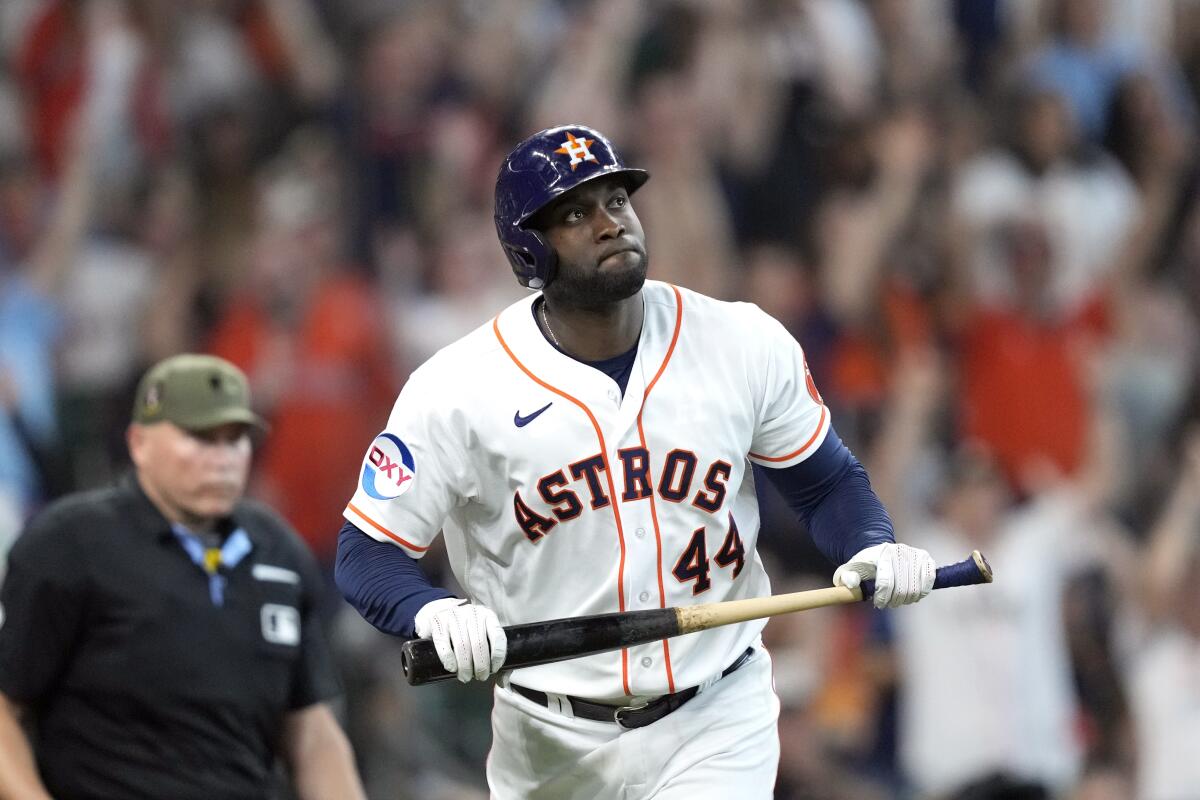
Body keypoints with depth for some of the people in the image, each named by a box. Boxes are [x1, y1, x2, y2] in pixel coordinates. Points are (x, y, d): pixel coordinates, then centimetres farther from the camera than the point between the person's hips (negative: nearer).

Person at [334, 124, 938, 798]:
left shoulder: (744, 344, -4)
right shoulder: (458, 389, -11)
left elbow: (827, 482, 8)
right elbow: (368, 552, -8)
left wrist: (873, 547, -15)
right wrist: (433, 612, -30)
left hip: (718, 724, 0)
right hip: (550, 741, 0)